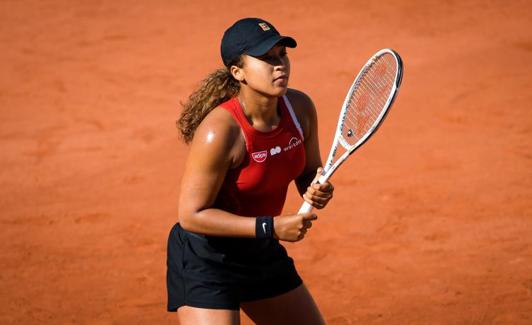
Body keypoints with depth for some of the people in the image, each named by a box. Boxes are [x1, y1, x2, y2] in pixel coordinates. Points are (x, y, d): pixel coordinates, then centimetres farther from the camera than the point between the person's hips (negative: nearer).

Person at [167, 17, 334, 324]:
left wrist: (317, 191, -15)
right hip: (205, 259, -8)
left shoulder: (299, 107, -8)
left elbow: (308, 172, 10)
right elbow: (191, 215, -24)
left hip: (261, 251, 8)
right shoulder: (220, 130, -29)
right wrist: (271, 227, -28)